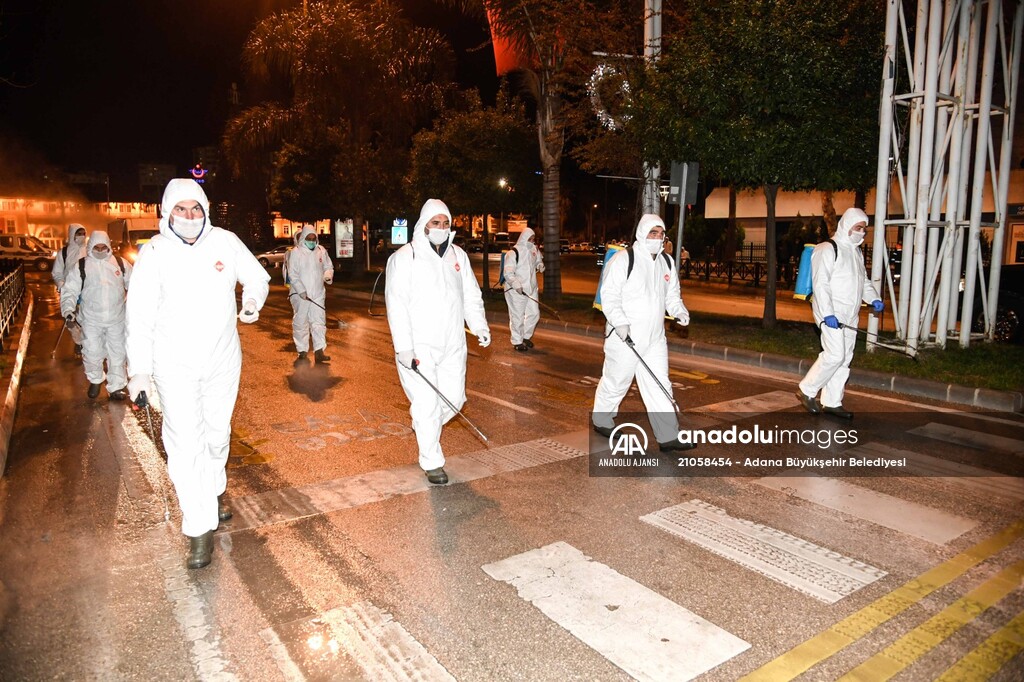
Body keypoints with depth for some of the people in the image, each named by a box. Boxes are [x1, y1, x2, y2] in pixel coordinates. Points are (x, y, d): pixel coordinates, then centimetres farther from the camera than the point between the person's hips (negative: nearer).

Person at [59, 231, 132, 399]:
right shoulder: (81, 266, 0)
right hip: (91, 319, -1)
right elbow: (69, 291, -1)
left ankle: (116, 387, 15)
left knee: (117, 353, 4)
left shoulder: (120, 263, 3)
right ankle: (95, 381, 29)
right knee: (92, 353, 3)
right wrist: (68, 312, -13)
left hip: (116, 318, 1)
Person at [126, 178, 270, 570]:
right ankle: (200, 529, 2)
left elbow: (257, 276, 11)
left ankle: (212, 494, 43)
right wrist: (139, 371, -11)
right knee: (185, 443, -7)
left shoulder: (225, 242, -6)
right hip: (175, 365, -3)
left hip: (223, 359, 3)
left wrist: (252, 301, -11)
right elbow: (140, 316, -8)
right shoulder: (155, 253, -10)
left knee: (217, 434, 17)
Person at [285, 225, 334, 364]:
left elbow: (329, 266, 16)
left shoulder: (321, 251, 7)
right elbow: (293, 274, -9)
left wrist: (328, 275, -8)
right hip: (300, 294, -3)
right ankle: (302, 351, 12)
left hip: (318, 293, 3)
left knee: (319, 322, 0)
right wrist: (301, 290, -18)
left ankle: (319, 351, 2)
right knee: (300, 322, 3)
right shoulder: (295, 252, -5)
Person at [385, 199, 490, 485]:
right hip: (419, 346, -5)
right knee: (427, 404, -3)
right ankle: (432, 463, 15)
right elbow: (396, 304, -11)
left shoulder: (458, 255, 11)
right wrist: (404, 347, -17)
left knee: (454, 399, 9)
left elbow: (471, 295, 15)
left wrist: (479, 325, -1)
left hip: (452, 344, 5)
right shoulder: (404, 257, -6)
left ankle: (423, 427, 40)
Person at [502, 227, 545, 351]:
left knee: (534, 313, 11)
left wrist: (540, 265, 6)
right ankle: (517, 342, 14)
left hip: (531, 288, 7)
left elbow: (538, 260, 29)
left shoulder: (534, 250, 9)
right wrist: (516, 285, -27)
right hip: (516, 291, -7)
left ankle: (526, 336, 31)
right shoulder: (514, 252, -12)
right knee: (518, 316, 0)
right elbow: (508, 273, -16)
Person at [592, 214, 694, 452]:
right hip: (624, 336, -6)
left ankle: (668, 436, 8)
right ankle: (602, 420, 30)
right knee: (616, 381, 7)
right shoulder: (623, 260, -12)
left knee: (659, 385, 5)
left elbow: (672, 294, 19)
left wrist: (679, 310, -1)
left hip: (655, 338, 6)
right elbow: (609, 295, -14)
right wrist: (619, 322, -25)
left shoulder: (666, 262, 10)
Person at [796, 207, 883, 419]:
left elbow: (864, 281, 27)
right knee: (834, 355, -15)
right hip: (831, 314, -9)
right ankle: (807, 391, 1)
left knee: (844, 359, 8)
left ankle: (831, 402, 15)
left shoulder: (856, 252, 18)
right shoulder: (828, 250, -10)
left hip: (849, 316, 9)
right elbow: (820, 283, -17)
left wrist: (874, 299, 8)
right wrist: (827, 314, -24)